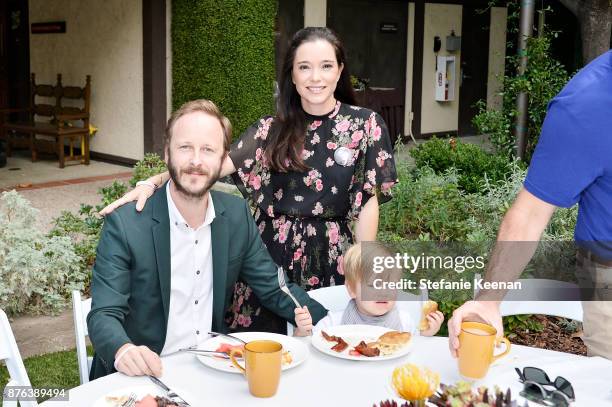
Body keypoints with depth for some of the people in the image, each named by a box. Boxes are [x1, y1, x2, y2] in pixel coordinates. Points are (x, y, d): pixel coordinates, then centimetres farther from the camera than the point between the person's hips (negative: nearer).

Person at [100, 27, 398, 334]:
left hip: (330, 259, -1)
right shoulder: (271, 129, 4)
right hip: (270, 253, 2)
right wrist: (154, 183, -21)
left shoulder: (365, 125, -1)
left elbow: (368, 202, -1)